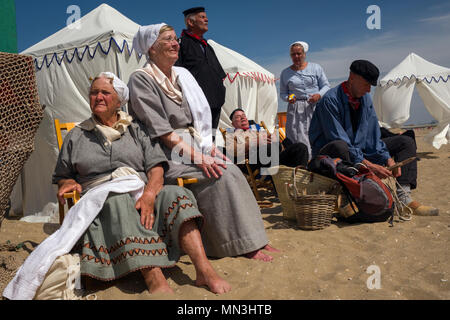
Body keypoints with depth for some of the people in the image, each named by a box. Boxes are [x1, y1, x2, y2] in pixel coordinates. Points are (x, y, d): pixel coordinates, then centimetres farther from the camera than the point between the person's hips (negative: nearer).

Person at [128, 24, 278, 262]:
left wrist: (210, 146, 0)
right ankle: (241, 244, -13)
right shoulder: (141, 79, -6)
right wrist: (197, 156, -21)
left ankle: (251, 238, -9)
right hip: (167, 155, -6)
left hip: (193, 146, 7)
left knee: (231, 171, -16)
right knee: (219, 176, -24)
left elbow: (199, 118, 18)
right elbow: (160, 130, -15)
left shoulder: (182, 75, 16)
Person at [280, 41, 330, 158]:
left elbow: (326, 86, 12)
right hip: (295, 110, 0)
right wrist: (288, 98, -6)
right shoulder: (285, 73, 14)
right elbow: (282, 93, 16)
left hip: (315, 108, 0)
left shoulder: (316, 68, 12)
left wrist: (319, 95, -8)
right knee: (298, 140, -10)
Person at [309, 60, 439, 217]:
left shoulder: (366, 98, 6)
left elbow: (372, 135, 6)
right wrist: (369, 165, -27)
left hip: (360, 151, 8)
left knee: (406, 142, 3)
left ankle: (403, 195, -14)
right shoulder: (330, 100, -19)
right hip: (330, 155, -8)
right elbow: (338, 139, -25)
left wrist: (388, 159, -9)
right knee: (339, 146, -44)